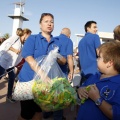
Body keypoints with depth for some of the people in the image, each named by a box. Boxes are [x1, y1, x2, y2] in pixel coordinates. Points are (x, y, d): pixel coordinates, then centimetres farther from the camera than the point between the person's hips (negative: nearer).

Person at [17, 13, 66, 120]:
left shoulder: (56, 42, 7)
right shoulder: (32, 38, -5)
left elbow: (64, 61, 5)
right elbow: (29, 59, -18)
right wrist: (43, 75, -32)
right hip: (28, 80, -4)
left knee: (39, 111, 15)